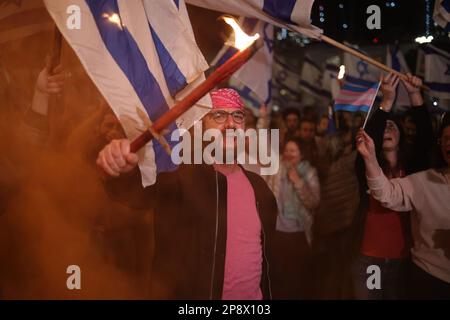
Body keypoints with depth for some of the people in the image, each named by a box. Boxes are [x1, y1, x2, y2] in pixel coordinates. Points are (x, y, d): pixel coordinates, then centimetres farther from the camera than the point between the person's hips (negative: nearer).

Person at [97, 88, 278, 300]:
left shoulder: (258, 186, 5)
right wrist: (122, 169, -52)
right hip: (187, 295, -5)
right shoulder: (179, 174, -13)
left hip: (254, 295, 5)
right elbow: (138, 190, -32)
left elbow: (265, 254, 11)